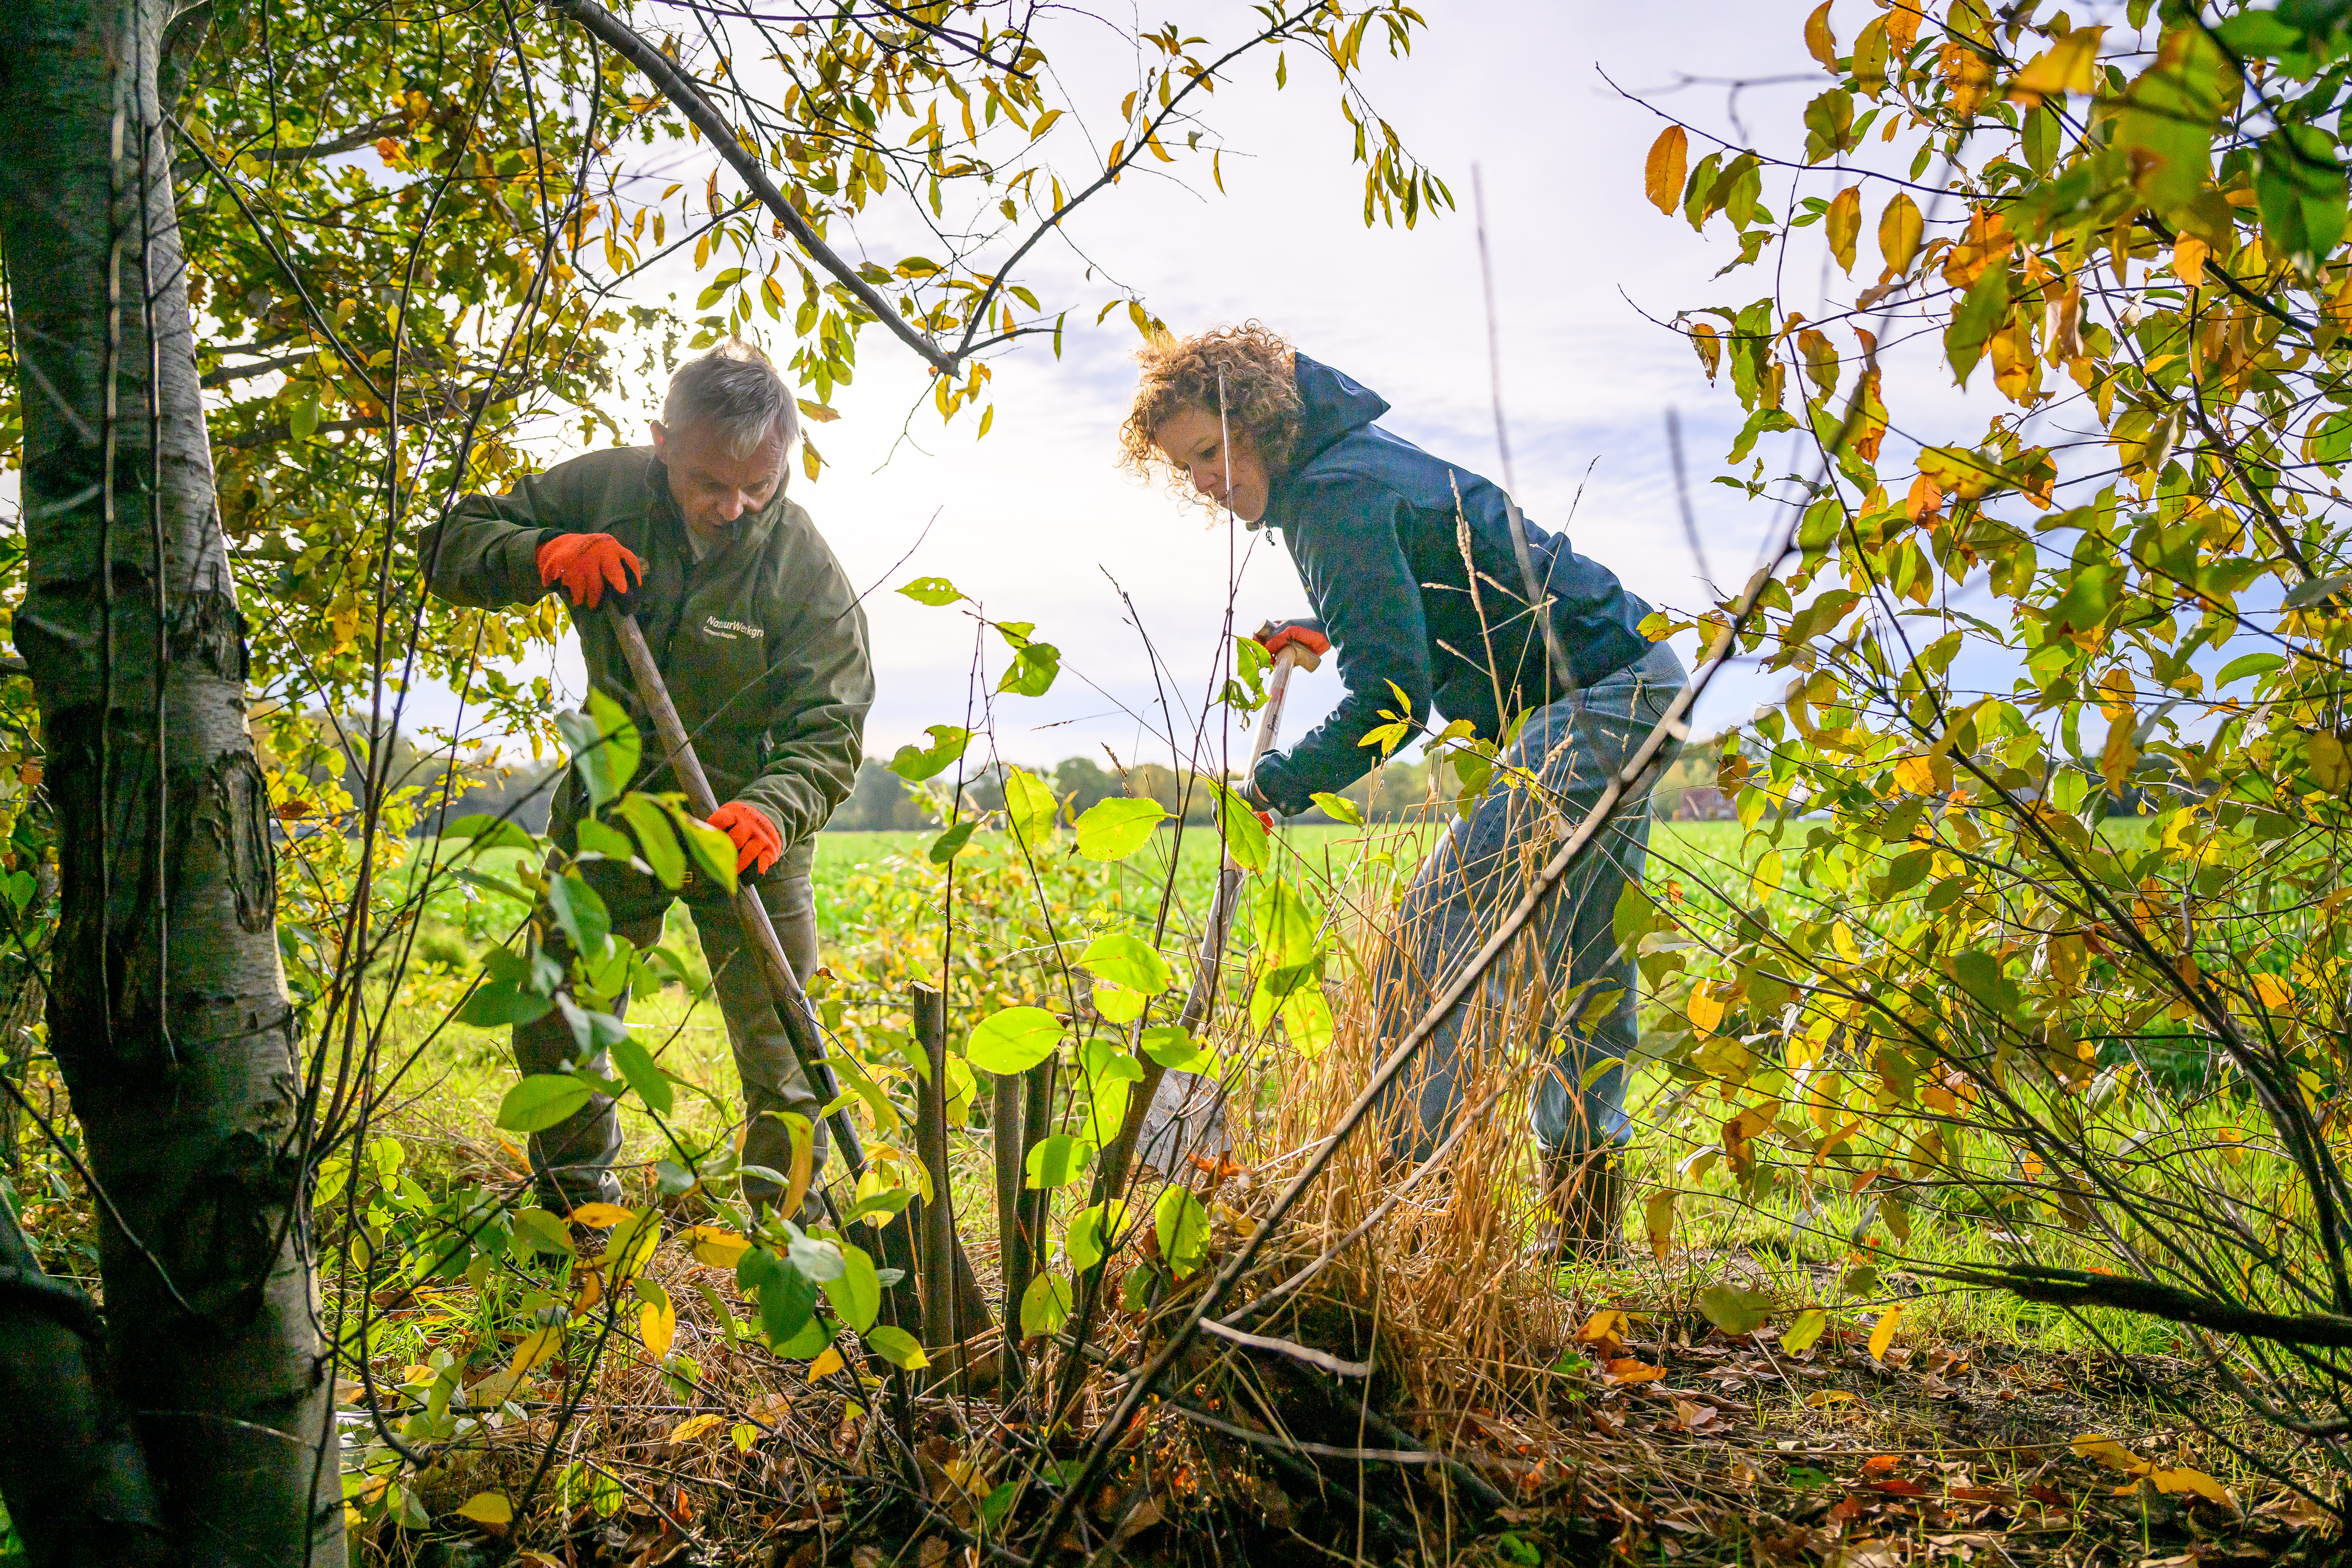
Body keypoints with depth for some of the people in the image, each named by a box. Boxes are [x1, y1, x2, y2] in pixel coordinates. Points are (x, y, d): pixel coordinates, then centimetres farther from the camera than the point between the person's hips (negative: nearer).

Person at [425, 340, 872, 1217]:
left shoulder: (806, 568, -19)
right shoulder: (605, 490, -11)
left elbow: (830, 732, -20)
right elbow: (451, 549, -3)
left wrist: (773, 811, -40)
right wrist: (542, 554, -25)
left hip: (747, 821, -3)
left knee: (781, 1057, -4)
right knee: (555, 1031, 14)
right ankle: (577, 1209, 38)